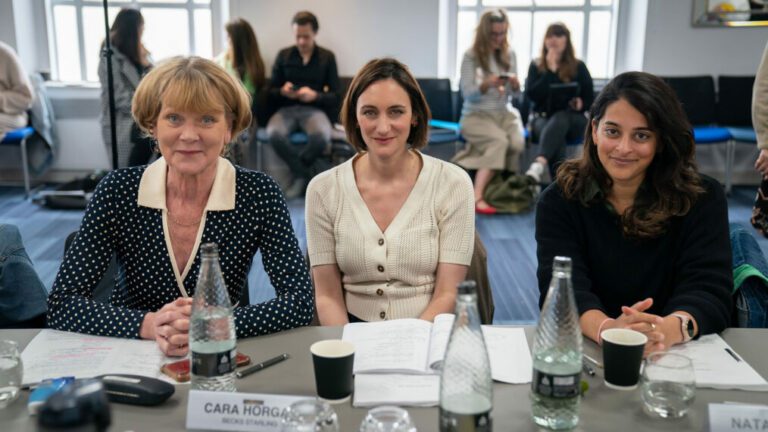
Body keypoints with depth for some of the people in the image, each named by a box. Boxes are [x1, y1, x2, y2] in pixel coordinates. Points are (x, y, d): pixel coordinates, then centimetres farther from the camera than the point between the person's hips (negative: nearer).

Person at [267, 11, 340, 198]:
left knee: (321, 136, -38)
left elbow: (335, 96, 4)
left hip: (315, 109, -1)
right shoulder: (283, 55, 12)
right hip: (287, 109, 2)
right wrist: (282, 91, -12)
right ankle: (306, 173, -13)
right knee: (274, 133, -35)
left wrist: (315, 96, -17)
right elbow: (271, 91, 12)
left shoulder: (327, 57, 8)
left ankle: (300, 174, -6)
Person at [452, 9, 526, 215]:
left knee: (517, 143, -29)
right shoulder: (471, 56, -6)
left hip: (503, 112, 4)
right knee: (499, 141, -34)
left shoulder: (509, 54, 7)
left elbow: (515, 92, 10)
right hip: (476, 115, -4)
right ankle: (477, 197, -36)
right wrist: (486, 84, -30)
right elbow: (468, 94, -11)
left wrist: (515, 84, -14)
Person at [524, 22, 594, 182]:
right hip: (543, 118, 1)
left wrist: (581, 104, -14)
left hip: (572, 119, 0)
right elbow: (532, 95, -8)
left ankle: (539, 164, -61)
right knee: (556, 135, -36)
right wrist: (550, 71, -11)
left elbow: (590, 99, 10)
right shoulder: (536, 65, 7)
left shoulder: (578, 67, 7)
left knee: (560, 119, -38)